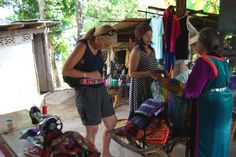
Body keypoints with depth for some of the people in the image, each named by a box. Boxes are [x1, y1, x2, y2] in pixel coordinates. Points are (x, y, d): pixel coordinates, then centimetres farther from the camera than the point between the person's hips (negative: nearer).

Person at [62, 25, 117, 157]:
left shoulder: (98, 48, 9)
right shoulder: (82, 46, -13)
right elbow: (65, 71, -16)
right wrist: (88, 75, -18)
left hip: (100, 89, 8)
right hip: (86, 92, -8)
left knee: (112, 123, 14)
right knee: (92, 129, 2)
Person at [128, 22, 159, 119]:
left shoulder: (151, 50, 13)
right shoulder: (136, 52, -10)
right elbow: (131, 73, -15)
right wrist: (149, 73, -22)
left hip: (151, 86, 7)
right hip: (139, 87, -7)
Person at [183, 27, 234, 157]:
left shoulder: (203, 61, -20)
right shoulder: (223, 61, 5)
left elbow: (193, 89, -19)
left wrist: (184, 92, 3)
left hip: (210, 106, -8)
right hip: (226, 103, 8)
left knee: (206, 140, 6)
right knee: (220, 136, 21)